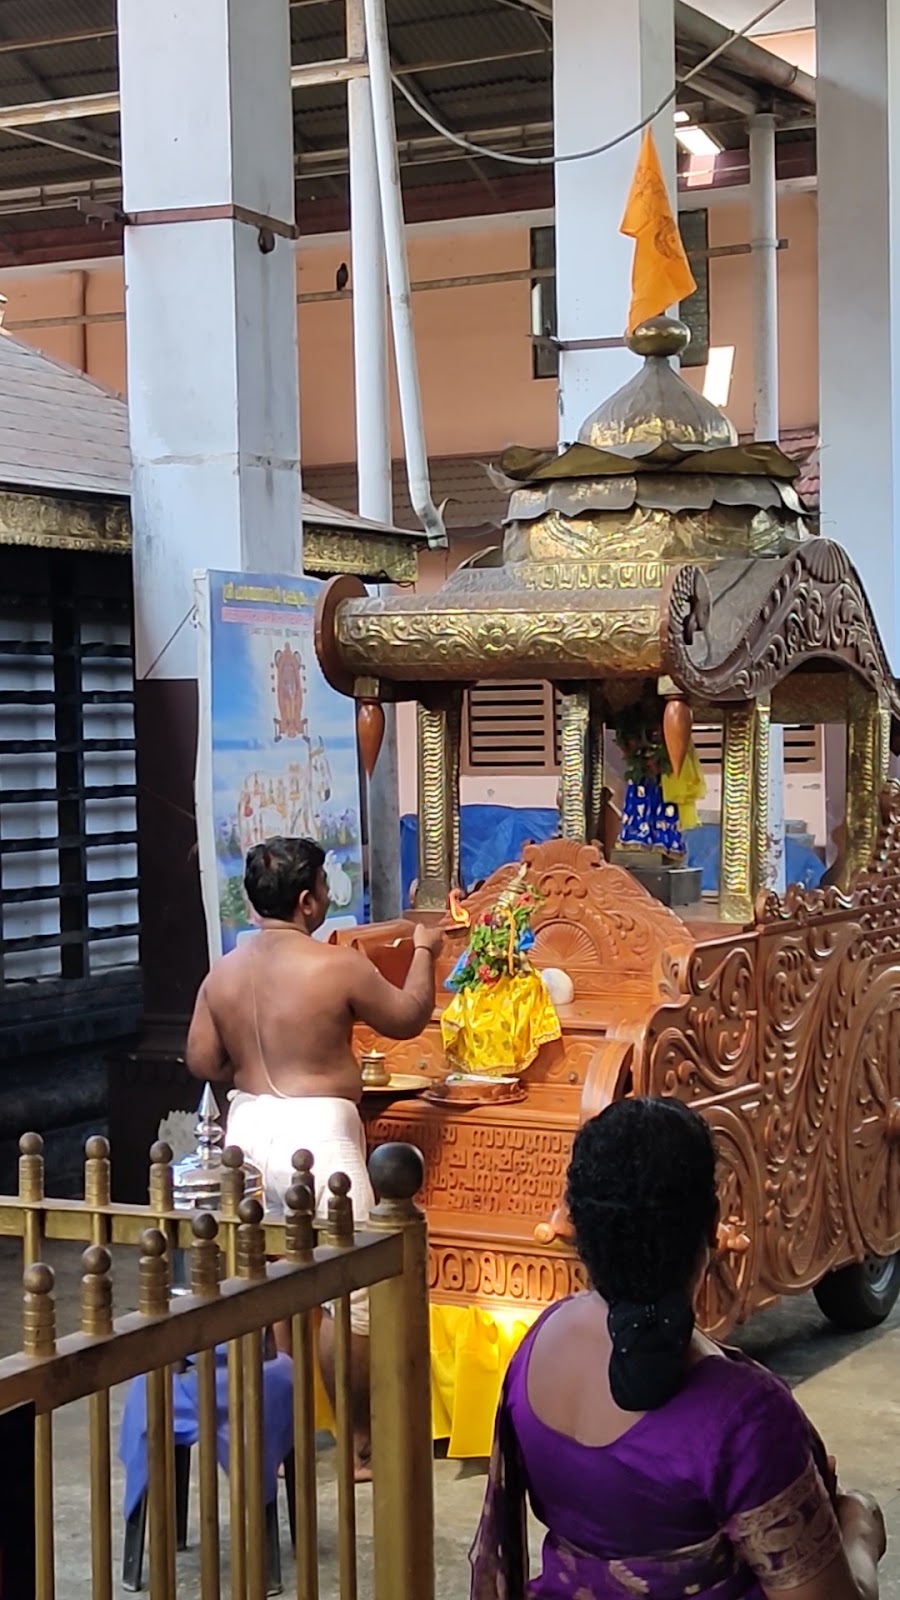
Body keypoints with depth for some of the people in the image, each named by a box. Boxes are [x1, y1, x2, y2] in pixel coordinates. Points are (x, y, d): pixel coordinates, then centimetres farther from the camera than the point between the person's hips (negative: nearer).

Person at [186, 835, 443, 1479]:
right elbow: (407, 1018, 1)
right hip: (316, 1132, -7)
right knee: (349, 1290, 2)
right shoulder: (338, 965, -13)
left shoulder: (223, 972, 3)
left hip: (249, 1128, 7)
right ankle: (360, 1445, 9)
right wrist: (425, 952, 16)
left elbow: (203, 1061, 6)